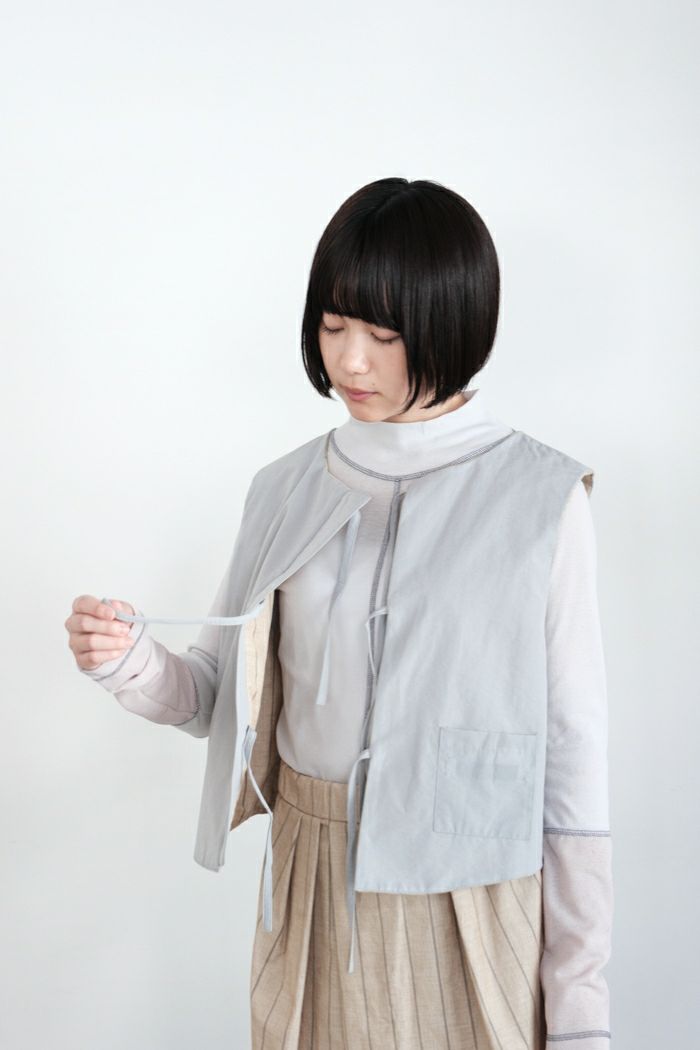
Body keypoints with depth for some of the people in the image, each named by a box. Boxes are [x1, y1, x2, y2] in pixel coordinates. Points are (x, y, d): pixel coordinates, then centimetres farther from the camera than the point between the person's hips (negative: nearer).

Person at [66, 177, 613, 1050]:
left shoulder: (539, 496, -10)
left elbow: (574, 745, -8)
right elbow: (215, 697, 6)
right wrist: (131, 665, -17)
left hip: (468, 896, -3)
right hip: (314, 880, 3)